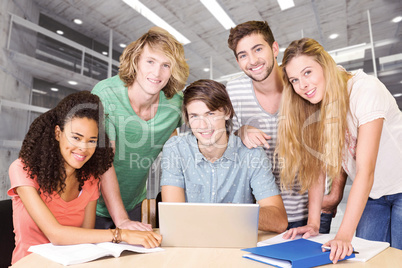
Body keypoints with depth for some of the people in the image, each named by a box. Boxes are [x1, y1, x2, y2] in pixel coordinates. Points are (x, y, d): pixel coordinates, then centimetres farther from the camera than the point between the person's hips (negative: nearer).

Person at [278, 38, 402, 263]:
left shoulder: (365, 90, -25)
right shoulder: (311, 107, -8)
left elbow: (366, 170, -31)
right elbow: (317, 166, -9)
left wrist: (344, 235, -34)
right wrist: (313, 223, -14)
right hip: (371, 196, 4)